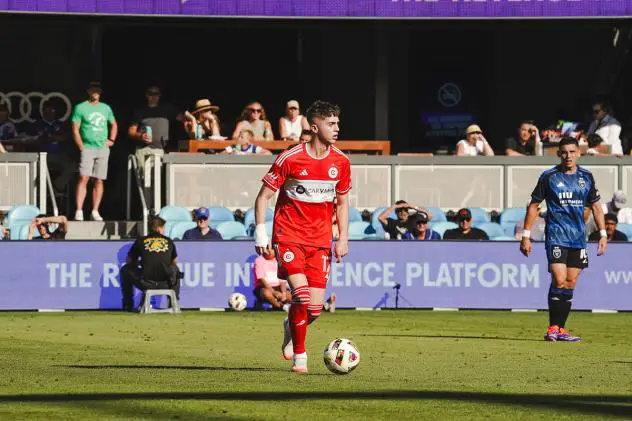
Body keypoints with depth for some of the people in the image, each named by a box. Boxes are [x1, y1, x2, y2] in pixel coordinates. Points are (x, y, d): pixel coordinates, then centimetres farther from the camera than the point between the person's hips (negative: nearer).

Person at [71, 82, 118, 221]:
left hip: (103, 149, 4)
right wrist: (81, 147, -11)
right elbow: (75, 129, -3)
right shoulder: (81, 108, 0)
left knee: (99, 180, 4)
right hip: (87, 148, -4)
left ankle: (95, 211, 8)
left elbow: (114, 124, 27)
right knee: (83, 178, -14)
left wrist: (112, 140, 12)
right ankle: (79, 211, -16)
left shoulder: (106, 108, 13)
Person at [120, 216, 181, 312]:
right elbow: (174, 262, 30)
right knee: (175, 269, 37)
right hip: (166, 284, 2)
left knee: (125, 270, 25)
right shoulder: (168, 241, 14)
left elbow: (129, 261, 21)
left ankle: (128, 305, 22)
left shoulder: (141, 241, 9)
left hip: (145, 284, -2)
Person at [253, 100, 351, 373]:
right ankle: (299, 356, -4)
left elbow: (342, 202, 15)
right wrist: (260, 233, -10)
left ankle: (291, 328, 33)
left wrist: (343, 238, 6)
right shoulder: (290, 159, -10)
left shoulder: (341, 163, 3)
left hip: (320, 240, 4)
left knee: (315, 307, -3)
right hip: (289, 235, -4)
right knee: (302, 294, -20)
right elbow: (263, 196, -3)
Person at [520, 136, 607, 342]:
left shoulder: (586, 177, 8)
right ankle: (552, 328, -10)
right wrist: (526, 235, -1)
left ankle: (560, 329, 12)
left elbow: (596, 206, 16)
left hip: (578, 238, 4)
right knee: (559, 281, -15)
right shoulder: (549, 177, -2)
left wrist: (603, 234, 9)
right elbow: (533, 206, 3)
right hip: (556, 237, -4)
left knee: (570, 284, 5)